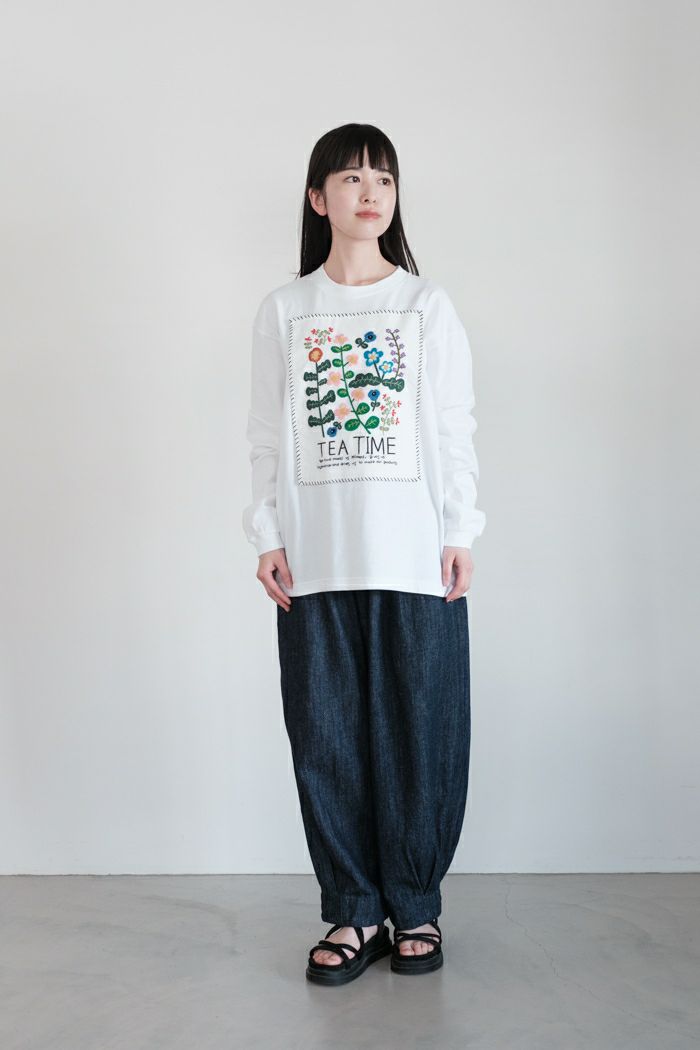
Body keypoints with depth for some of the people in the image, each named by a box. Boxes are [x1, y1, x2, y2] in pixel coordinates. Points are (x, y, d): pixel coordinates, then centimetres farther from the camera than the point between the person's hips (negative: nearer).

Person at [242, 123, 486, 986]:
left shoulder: (428, 306, 7)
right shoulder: (283, 311, 9)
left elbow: (455, 429, 5)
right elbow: (268, 435, 7)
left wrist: (459, 535, -2)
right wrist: (268, 536, 0)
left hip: (415, 557, -1)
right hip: (315, 560, 1)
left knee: (419, 733, 2)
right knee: (326, 736, 3)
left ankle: (415, 908, 17)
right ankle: (354, 912, 15)